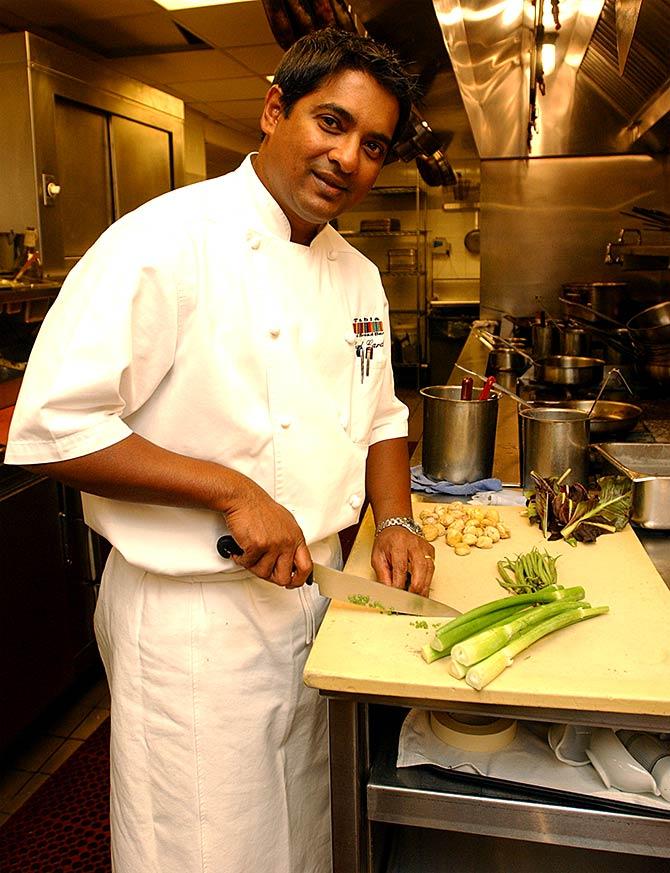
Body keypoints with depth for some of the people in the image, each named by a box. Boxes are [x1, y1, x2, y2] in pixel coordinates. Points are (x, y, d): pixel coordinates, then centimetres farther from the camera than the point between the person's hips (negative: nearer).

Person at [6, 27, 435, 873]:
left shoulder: (357, 274, 7)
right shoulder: (166, 241, -16)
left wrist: (394, 520, -1)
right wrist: (231, 490, -24)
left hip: (315, 600, 7)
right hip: (193, 618, -6)